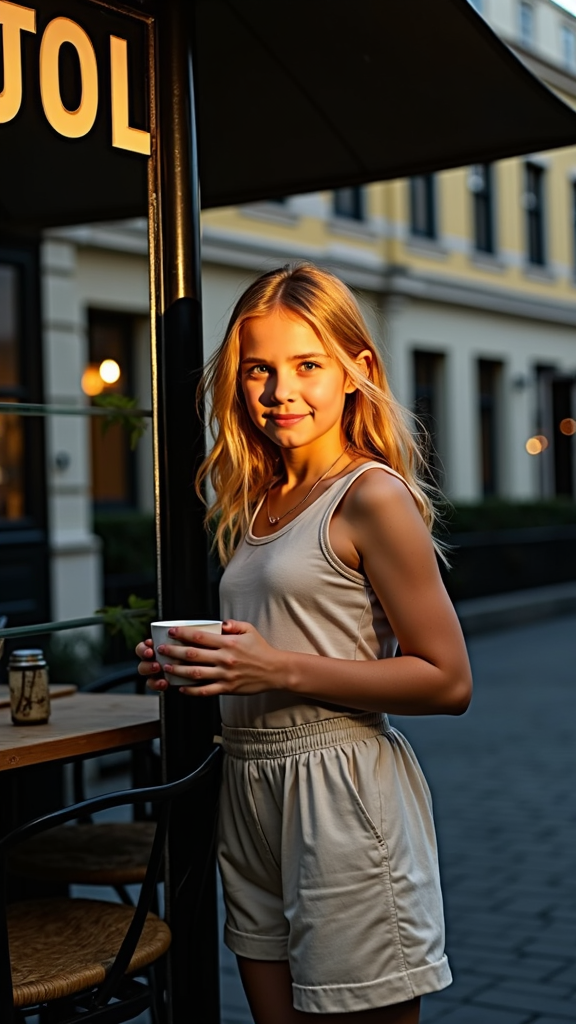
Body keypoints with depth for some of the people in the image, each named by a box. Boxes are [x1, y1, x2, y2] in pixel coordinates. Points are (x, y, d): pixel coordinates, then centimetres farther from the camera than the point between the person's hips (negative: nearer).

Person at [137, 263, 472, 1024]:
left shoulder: (372, 497, -12)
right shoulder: (258, 504, 12)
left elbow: (448, 682, -15)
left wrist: (281, 670, -19)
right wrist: (203, 668, 3)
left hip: (341, 793, -8)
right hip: (251, 790, 8)